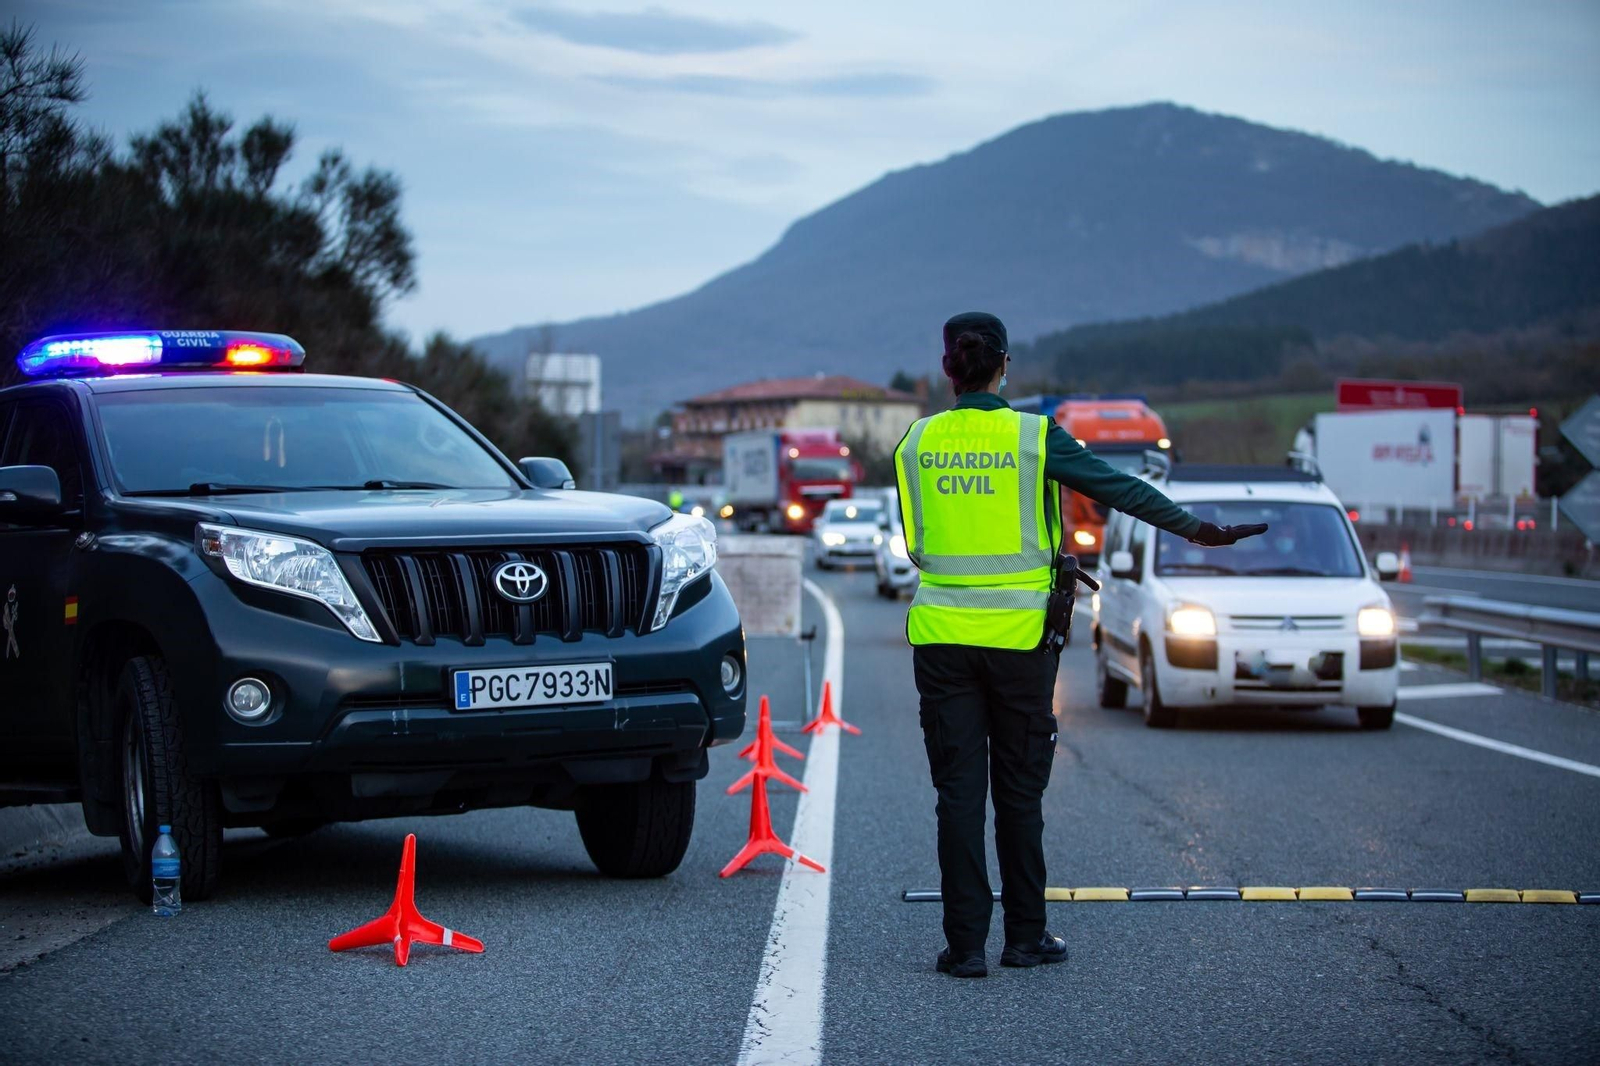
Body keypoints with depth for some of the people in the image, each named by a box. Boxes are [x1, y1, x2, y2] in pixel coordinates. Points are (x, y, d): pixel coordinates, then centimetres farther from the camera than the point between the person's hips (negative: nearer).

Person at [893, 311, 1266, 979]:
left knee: (957, 791, 4)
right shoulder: (1034, 436, -6)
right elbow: (1119, 488, -5)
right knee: (1018, 791, 10)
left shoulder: (915, 443, 2)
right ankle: (1025, 936, 17)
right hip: (1019, 633, -1)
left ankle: (965, 944, 2)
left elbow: (917, 547, 9)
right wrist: (1195, 529, 2)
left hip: (941, 634, 2)